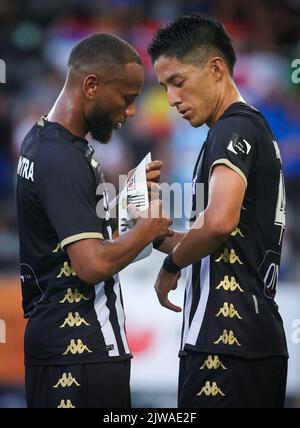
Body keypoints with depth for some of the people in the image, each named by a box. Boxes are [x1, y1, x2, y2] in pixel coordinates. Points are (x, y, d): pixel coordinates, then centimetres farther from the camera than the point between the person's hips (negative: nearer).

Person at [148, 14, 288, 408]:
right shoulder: (256, 129, 21)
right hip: (259, 340, 10)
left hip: (226, 343, -10)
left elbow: (218, 221, -26)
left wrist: (171, 265, -9)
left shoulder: (235, 128, -9)